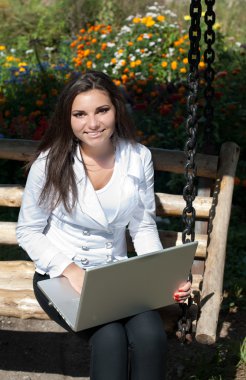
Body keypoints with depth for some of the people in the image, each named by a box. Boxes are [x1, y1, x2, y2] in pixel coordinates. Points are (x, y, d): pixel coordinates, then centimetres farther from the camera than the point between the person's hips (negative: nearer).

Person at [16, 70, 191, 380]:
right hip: (60, 274, -2)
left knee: (151, 335, -26)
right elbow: (28, 231, -4)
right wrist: (70, 270, -19)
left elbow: (143, 227, 5)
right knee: (110, 336, -30)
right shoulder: (51, 163, -11)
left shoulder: (139, 158, -3)